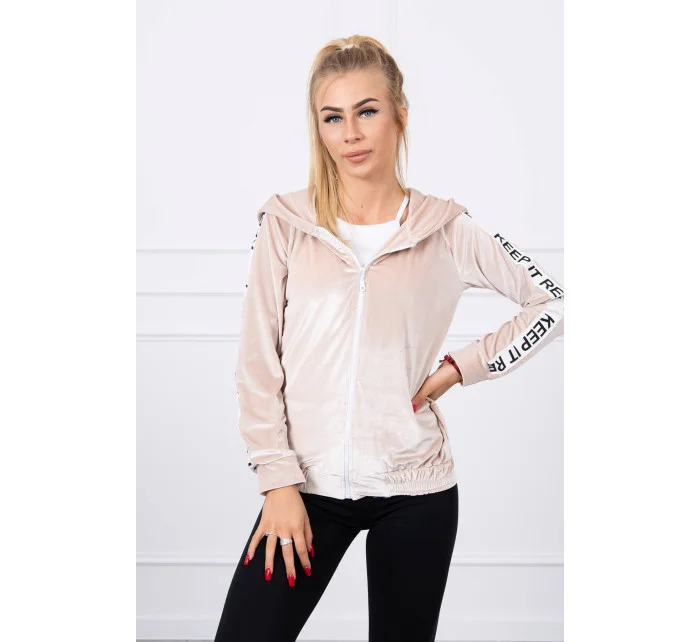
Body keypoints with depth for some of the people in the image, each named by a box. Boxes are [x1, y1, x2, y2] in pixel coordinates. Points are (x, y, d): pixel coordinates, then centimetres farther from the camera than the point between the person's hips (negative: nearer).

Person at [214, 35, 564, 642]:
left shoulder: (446, 229, 1)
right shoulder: (286, 221, 0)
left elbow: (554, 302, 8)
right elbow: (259, 362, -1)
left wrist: (462, 366, -1)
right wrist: (278, 483, -6)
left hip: (415, 493, 0)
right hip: (307, 484, 0)